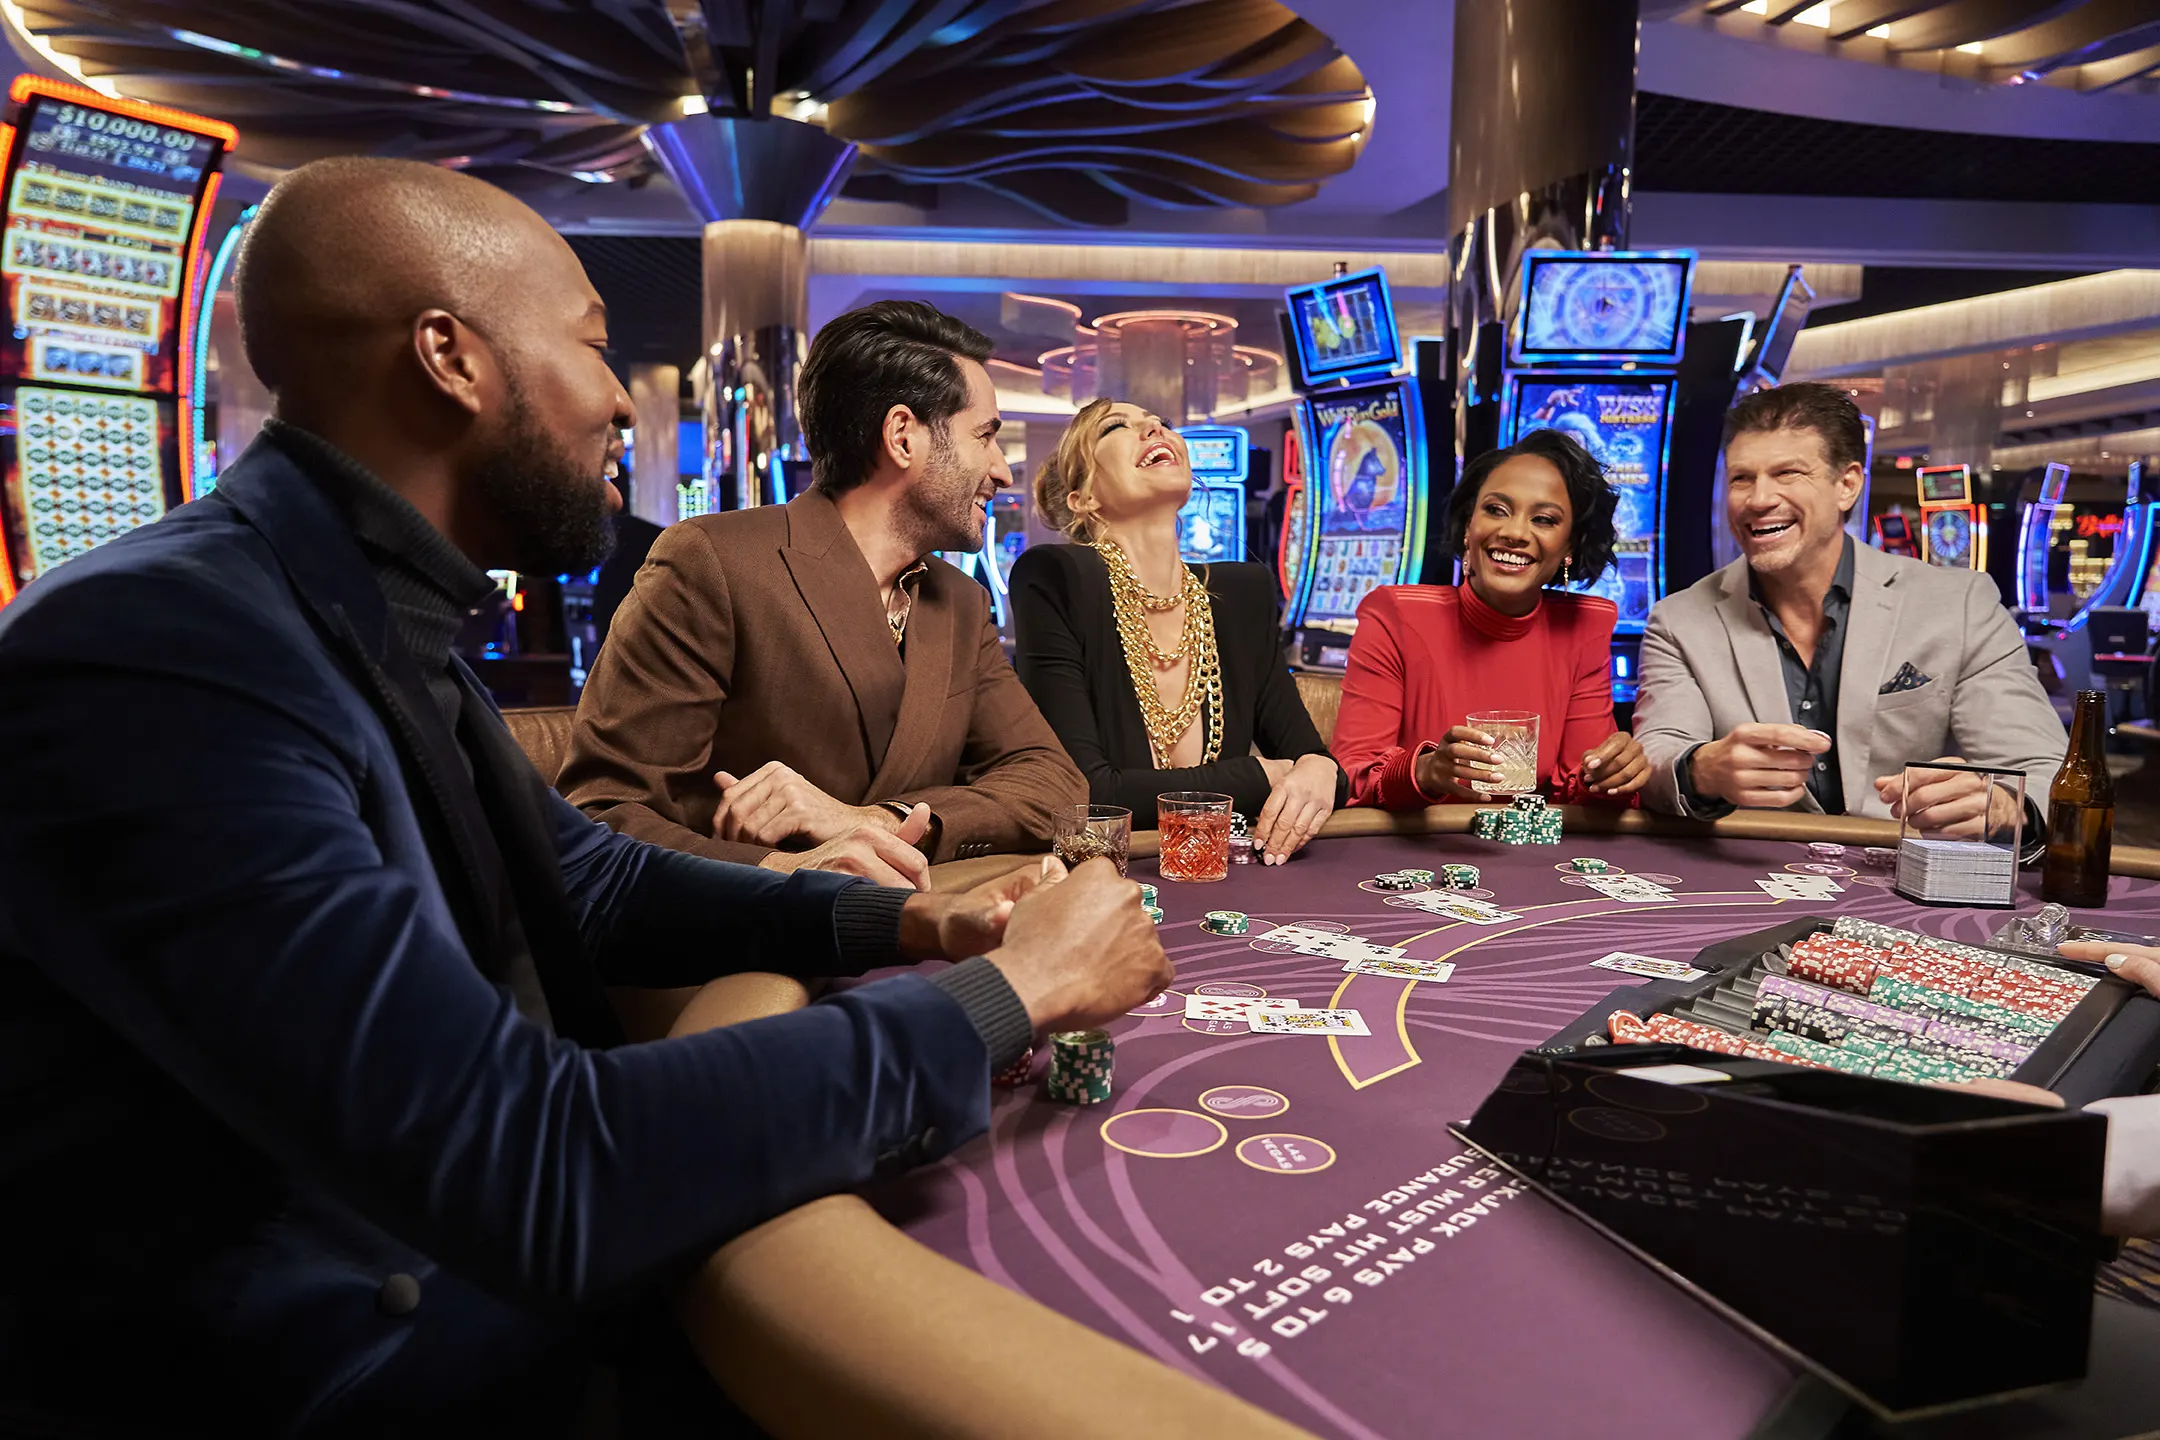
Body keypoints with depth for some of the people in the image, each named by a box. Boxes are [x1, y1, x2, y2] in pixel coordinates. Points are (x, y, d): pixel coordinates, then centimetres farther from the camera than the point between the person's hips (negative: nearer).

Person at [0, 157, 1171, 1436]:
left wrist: (901, 923, -2)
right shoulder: (155, 653, -28)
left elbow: (599, 882, 12)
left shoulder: (376, 627, 3)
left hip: (508, 1297, 8)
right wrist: (1006, 993, -23)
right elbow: (539, 1171, -34)